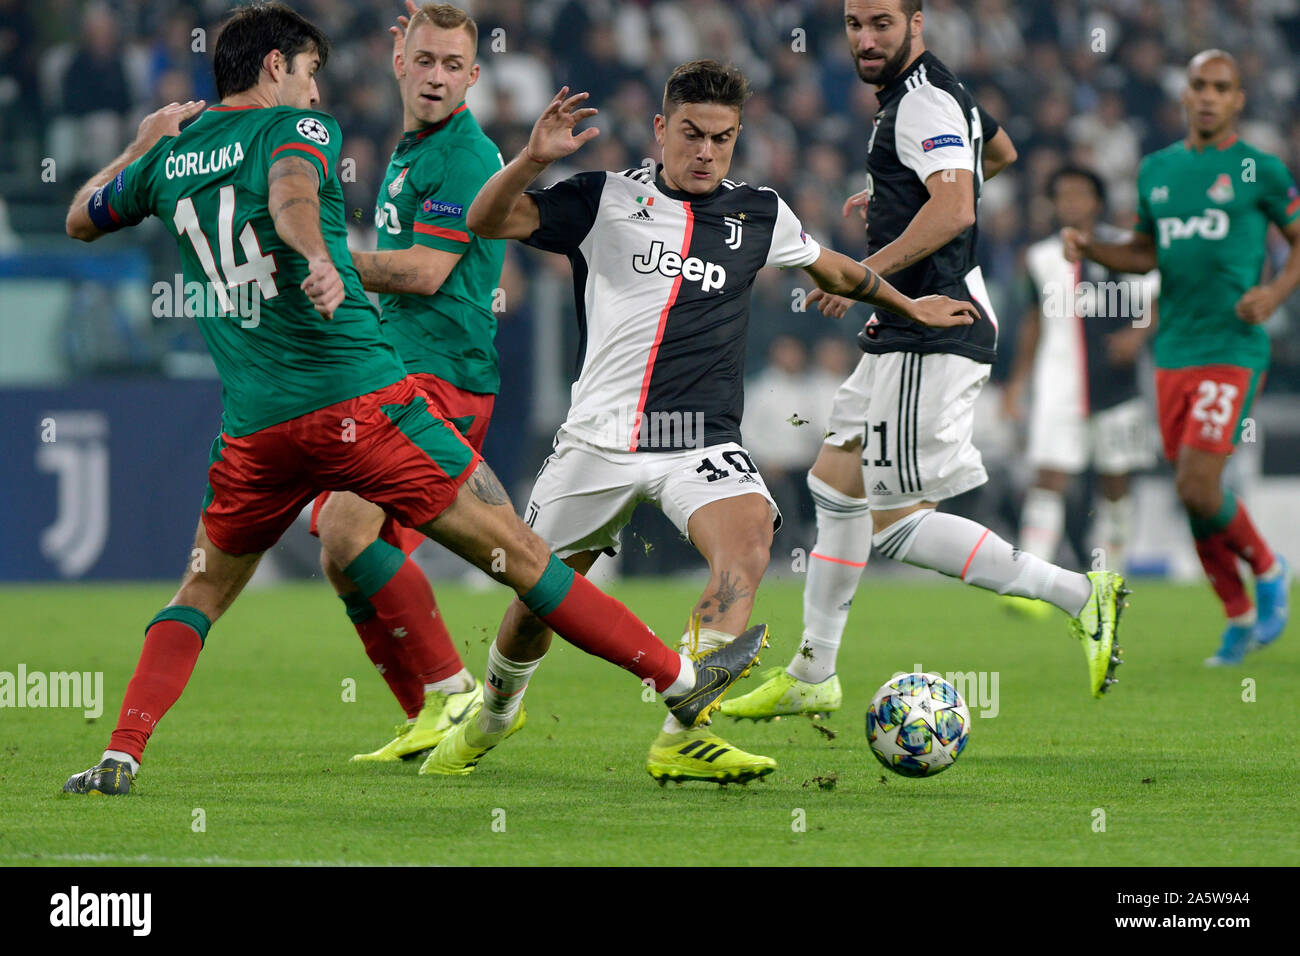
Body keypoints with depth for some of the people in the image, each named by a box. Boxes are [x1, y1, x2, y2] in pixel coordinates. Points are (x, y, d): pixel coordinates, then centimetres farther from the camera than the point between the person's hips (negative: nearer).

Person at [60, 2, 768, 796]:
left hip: (254, 426, 4)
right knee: (516, 551, 0)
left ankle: (120, 756, 4)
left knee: (201, 594, 21)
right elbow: (290, 190, -23)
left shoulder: (170, 155, 15)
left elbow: (81, 219, 32)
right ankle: (680, 681, 5)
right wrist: (319, 259, -41)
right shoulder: (301, 128, 1)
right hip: (363, 398, -4)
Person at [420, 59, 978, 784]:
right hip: (599, 440, 0)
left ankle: (683, 738, -34)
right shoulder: (606, 201, 4)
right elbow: (489, 221, -5)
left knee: (747, 539, -30)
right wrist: (534, 158, -21)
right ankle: (489, 723, 40)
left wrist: (909, 305, 38)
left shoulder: (759, 213, 11)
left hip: (702, 444, 0)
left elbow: (834, 268, 30)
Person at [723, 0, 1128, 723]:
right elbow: (1000, 153, 38)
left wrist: (869, 271, -25)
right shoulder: (938, 90, 17)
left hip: (933, 336, -11)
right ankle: (813, 677, 22)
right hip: (908, 336, 11)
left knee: (895, 523, -12)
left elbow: (955, 209, -28)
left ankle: (1079, 596, -12)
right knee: (836, 481, 15)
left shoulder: (923, 100, -14)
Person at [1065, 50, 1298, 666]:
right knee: (1192, 496, 5)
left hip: (1233, 350, -5)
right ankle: (1239, 616, 21)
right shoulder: (1157, 170, 12)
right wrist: (1088, 246, 4)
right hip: (1174, 353, 5)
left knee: (1198, 488, -16)